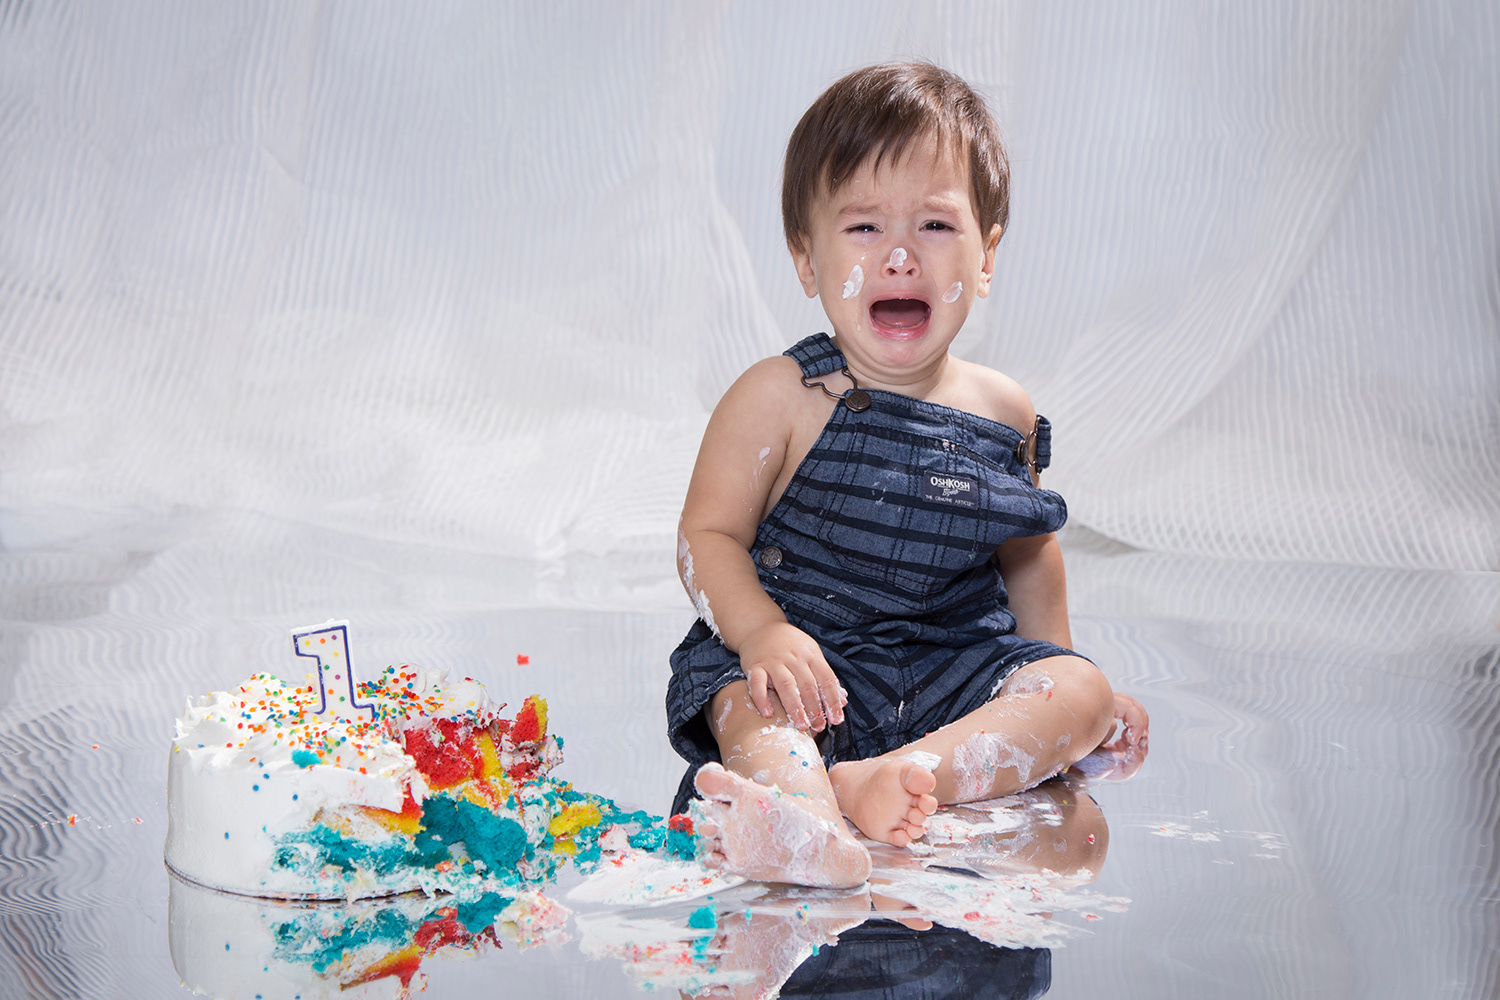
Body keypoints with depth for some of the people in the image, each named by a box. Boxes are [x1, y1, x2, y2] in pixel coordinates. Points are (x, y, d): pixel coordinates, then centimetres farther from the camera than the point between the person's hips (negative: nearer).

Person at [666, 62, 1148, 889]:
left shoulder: (1004, 411, 7)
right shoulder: (779, 398, -6)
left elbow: (1026, 551, 21)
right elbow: (708, 535, -7)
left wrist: (1066, 689, 20)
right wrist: (763, 632, -26)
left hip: (961, 665, 4)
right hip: (813, 654, -4)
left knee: (1081, 690, -19)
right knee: (757, 702, -33)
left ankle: (884, 779, -42)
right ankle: (800, 816, -66)